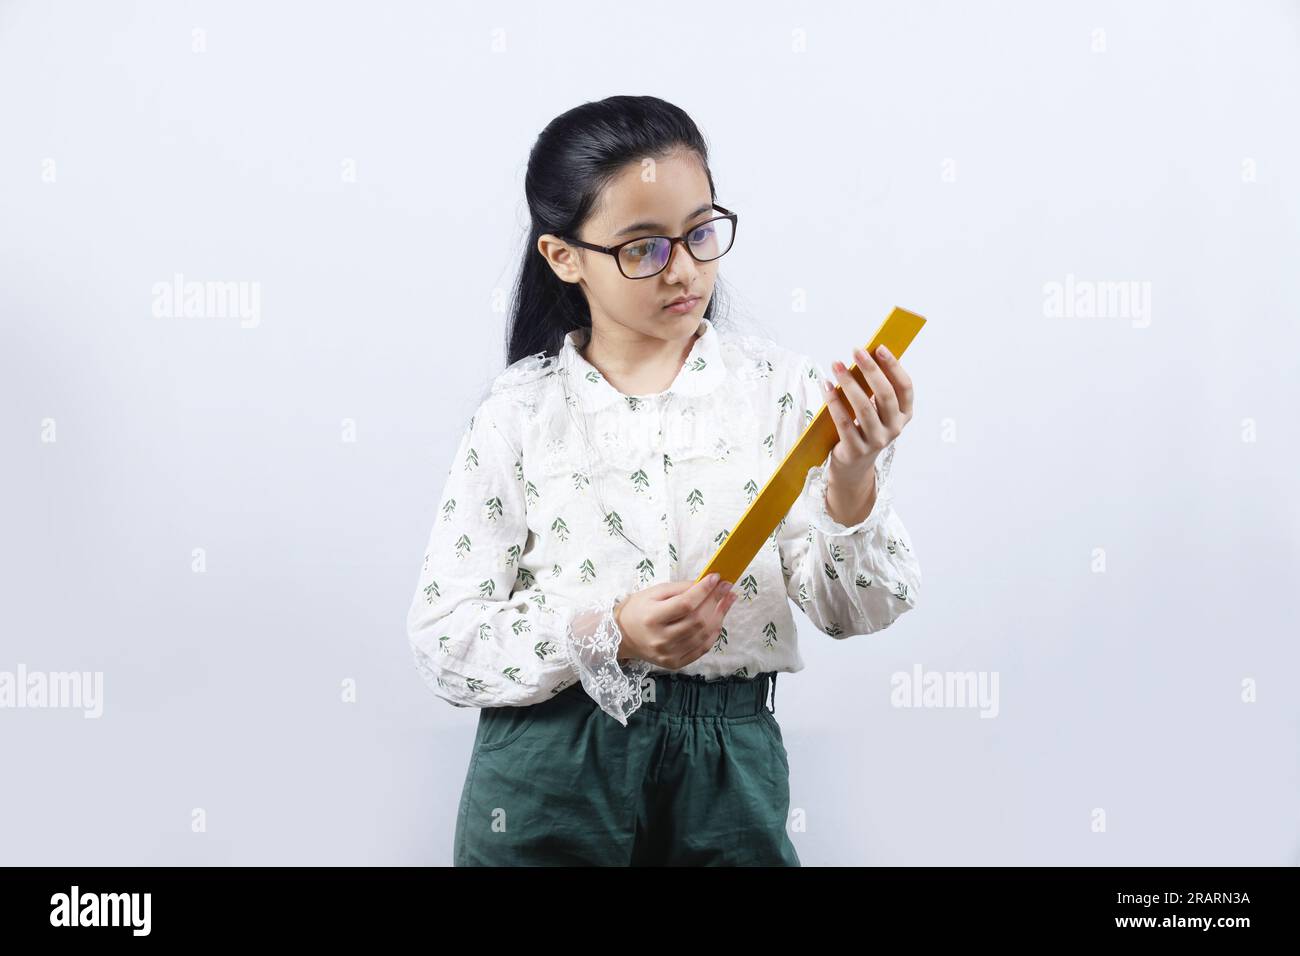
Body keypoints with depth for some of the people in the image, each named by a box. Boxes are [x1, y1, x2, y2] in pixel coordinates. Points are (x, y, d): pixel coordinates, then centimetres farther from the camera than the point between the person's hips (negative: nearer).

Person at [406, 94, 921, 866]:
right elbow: (446, 642, -6)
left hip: (732, 768, 1)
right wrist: (607, 634, -20)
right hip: (551, 769, 0)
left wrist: (852, 481, -25)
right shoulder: (520, 413, -2)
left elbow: (854, 611, -6)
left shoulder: (781, 389, -1)